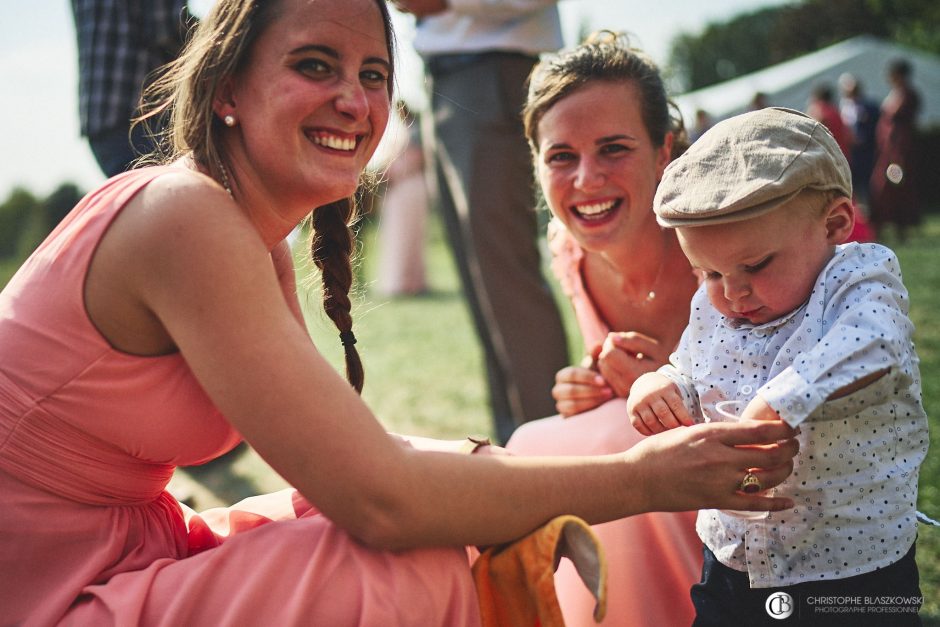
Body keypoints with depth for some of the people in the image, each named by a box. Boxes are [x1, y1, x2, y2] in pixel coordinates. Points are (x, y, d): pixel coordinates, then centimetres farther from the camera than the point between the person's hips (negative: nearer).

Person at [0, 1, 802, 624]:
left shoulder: (259, 248, 6)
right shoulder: (186, 218, -24)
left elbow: (342, 443, 4)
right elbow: (379, 500, -27)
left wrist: (516, 473, -11)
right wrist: (639, 477, -21)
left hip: (117, 558, 9)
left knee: (457, 532, 4)